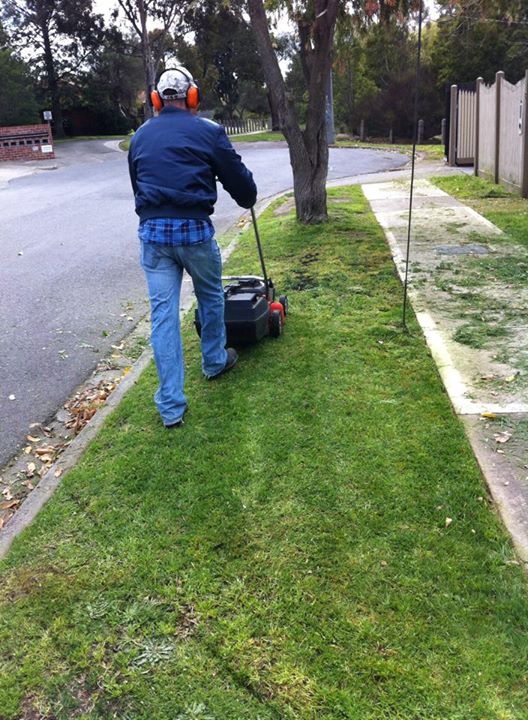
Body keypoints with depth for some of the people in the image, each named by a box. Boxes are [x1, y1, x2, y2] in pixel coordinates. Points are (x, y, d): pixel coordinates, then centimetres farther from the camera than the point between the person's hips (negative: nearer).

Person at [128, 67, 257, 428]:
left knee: (163, 313, 3)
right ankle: (215, 361, 41)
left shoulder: (140, 136, 15)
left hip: (152, 231, 3)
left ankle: (171, 405, 3)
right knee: (211, 297, 22)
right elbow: (238, 178, 7)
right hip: (194, 229, -3)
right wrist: (249, 200, 29)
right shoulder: (208, 131, 1)